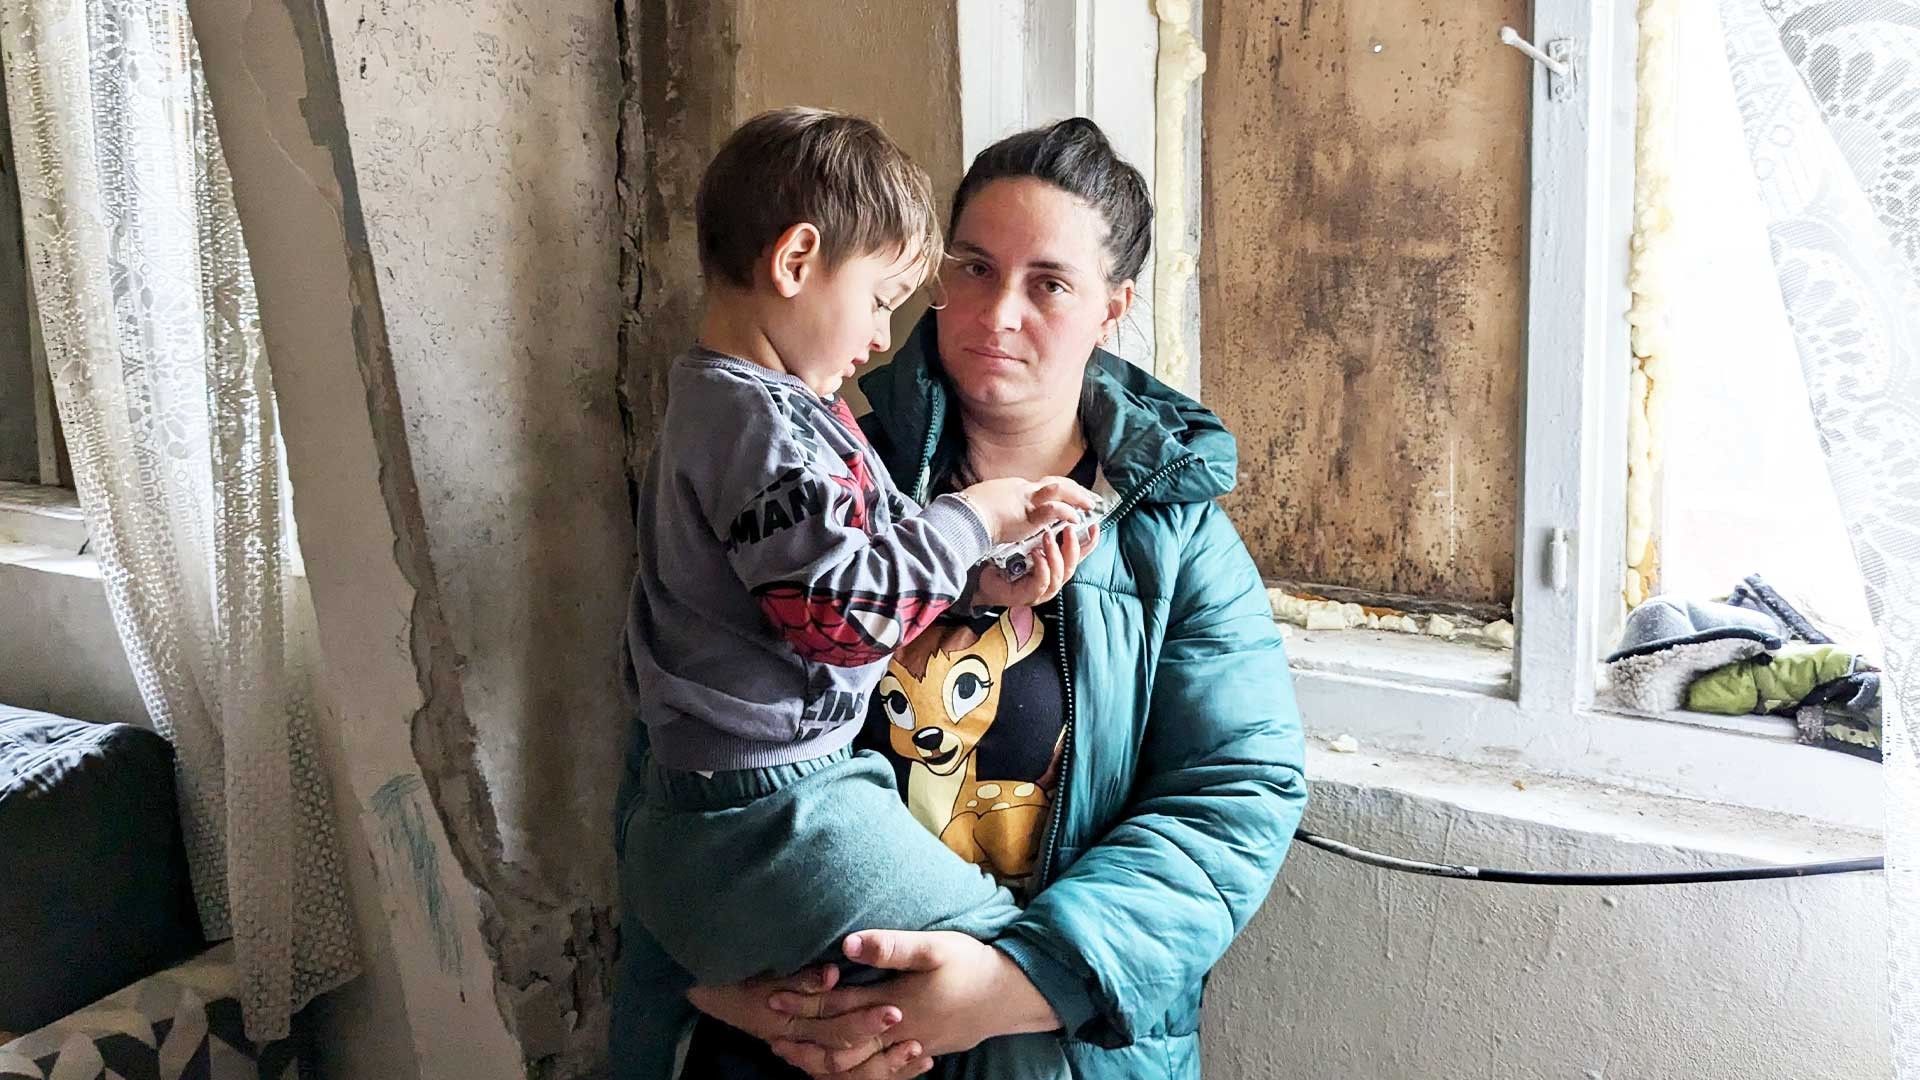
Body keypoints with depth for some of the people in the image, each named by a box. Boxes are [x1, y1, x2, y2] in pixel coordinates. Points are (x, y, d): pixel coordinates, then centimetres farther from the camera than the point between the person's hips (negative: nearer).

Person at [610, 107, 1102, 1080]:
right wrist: (972, 518, -11)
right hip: (770, 810, -11)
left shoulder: (715, 400, 14)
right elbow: (843, 610, -24)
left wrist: (982, 585, 2)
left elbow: (836, 564, 14)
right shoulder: (763, 425, -20)